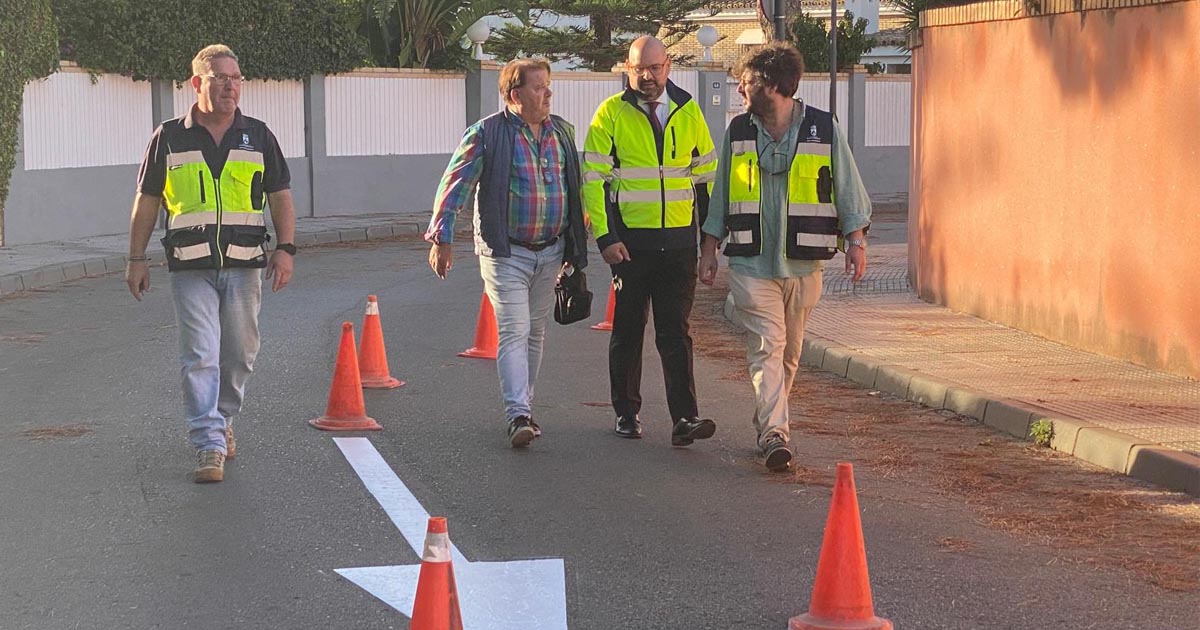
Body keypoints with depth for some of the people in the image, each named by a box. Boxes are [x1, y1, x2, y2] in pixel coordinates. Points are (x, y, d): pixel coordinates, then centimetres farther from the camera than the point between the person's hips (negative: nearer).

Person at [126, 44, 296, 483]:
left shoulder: (257, 136, 9)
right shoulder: (169, 139, 5)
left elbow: (280, 197, 11)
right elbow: (147, 202, 10)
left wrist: (285, 249, -1)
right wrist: (136, 259, 6)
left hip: (245, 265, 2)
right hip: (191, 267, -2)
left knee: (239, 355, 8)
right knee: (200, 357, -10)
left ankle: (222, 423, 30)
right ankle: (209, 446, -11)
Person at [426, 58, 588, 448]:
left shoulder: (561, 133, 9)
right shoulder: (487, 134, -9)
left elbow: (574, 189, 19)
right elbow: (455, 185, -8)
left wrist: (575, 248, 20)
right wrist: (442, 239, -12)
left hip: (551, 251, 6)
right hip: (506, 252, -6)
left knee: (535, 332, 13)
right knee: (513, 332, -13)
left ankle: (523, 408, 24)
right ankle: (519, 416, -19)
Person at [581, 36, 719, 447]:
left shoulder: (688, 112, 8)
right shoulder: (611, 114, -2)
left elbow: (707, 174, 15)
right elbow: (594, 179, -3)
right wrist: (605, 237, -11)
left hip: (679, 241, 2)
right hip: (630, 240, -2)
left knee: (675, 332, -2)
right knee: (628, 329, 8)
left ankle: (684, 419, -8)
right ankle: (627, 413, 20)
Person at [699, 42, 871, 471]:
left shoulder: (824, 130, 1)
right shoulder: (738, 131, 6)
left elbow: (848, 190, 5)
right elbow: (721, 196, 13)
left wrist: (856, 241, -3)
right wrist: (708, 249, 11)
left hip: (803, 263, 0)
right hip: (751, 262, 0)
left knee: (789, 352, 10)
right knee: (766, 346, -12)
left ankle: (766, 423, 26)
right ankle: (774, 435, -18)